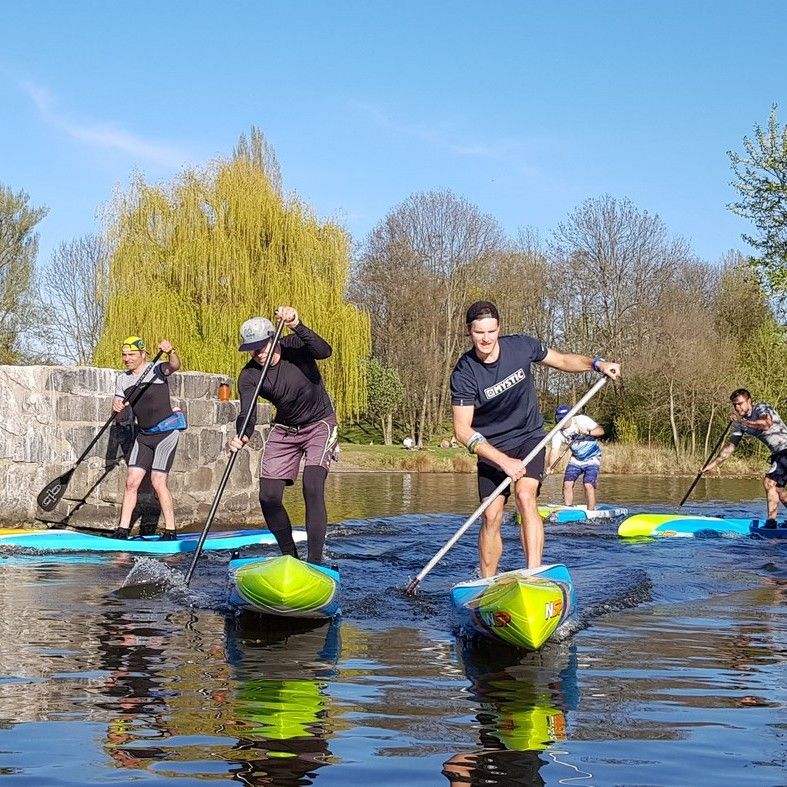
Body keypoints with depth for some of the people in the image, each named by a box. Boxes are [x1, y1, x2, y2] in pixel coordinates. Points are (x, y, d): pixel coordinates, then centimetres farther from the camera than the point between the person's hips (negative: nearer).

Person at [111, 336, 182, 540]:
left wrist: (171, 353, -54)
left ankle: (170, 530, -2)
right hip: (143, 435, 6)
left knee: (158, 482, -10)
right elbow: (123, 419, 7)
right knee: (131, 481, 1)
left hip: (166, 433, -6)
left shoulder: (156, 369, -9)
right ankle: (123, 529, 6)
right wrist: (118, 409, -16)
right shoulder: (122, 379, 8)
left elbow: (174, 366, -33)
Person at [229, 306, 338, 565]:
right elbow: (247, 413, -25)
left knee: (312, 489, -22)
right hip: (284, 430, 4)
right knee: (269, 497, -3)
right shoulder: (249, 376, -13)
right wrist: (242, 436, -46)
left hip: (319, 425, -4)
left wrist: (297, 327, -49)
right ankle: (289, 558, 15)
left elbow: (324, 351, -37)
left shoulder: (294, 347, -18)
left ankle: (315, 561, -21)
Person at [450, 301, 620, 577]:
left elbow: (561, 360, 7)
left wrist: (596, 364, -11)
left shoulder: (521, 346, -11)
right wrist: (504, 461, -28)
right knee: (491, 516, -7)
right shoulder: (464, 374, -19)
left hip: (529, 437, 1)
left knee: (525, 496, -23)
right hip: (491, 448, 0)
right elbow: (462, 430, -21)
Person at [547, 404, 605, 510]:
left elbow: (601, 430, -22)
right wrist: (551, 467, -35)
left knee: (588, 485, -17)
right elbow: (554, 450, -19)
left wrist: (588, 432, -41)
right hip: (576, 459, 4)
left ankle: (590, 512, -8)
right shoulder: (558, 432, -9)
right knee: (567, 484, -6)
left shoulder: (581, 420, -18)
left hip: (592, 458, -4)